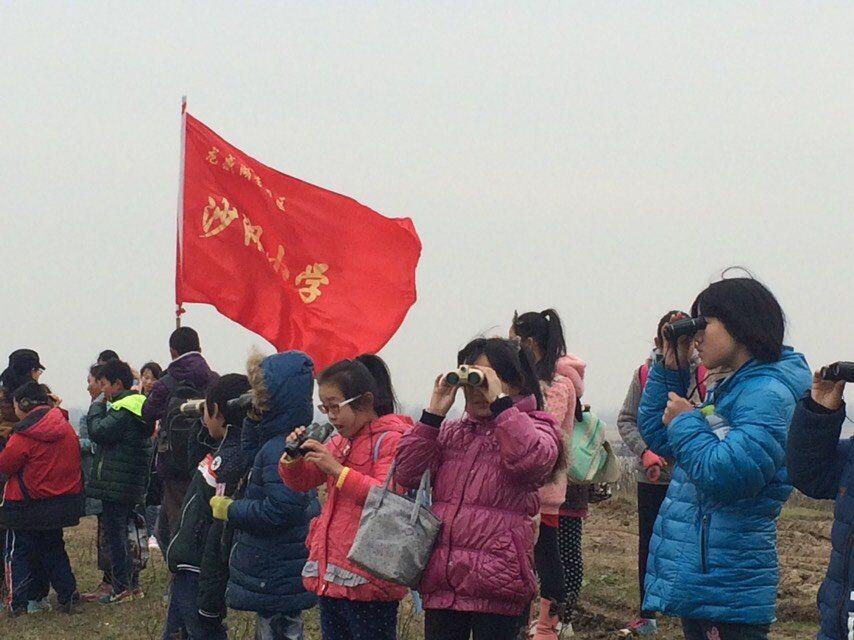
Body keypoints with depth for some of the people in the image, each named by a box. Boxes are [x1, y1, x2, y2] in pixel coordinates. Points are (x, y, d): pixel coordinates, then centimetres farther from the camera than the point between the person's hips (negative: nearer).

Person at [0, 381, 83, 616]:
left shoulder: (24, 435, -18)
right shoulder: (66, 429, 3)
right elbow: (73, 462, 11)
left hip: (27, 506, -6)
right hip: (63, 503, 6)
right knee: (53, 548, 20)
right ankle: (68, 595, 17)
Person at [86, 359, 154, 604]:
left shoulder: (123, 410, -16)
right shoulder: (138, 405, 15)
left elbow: (99, 431, -19)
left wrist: (97, 408, -6)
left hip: (116, 484, -10)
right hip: (132, 484, 10)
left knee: (113, 533, -4)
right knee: (121, 531, 16)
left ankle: (121, 588, -2)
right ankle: (131, 584, 20)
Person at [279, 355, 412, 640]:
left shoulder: (392, 439, -10)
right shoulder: (341, 441, 18)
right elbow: (301, 482, 25)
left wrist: (337, 469, -22)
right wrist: (293, 457, 3)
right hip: (330, 574, 9)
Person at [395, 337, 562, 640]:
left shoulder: (536, 427, 4)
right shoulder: (451, 433, 18)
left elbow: (531, 460, -21)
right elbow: (407, 474, 5)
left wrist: (499, 400, -17)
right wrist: (434, 412, 0)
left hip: (495, 581, -5)